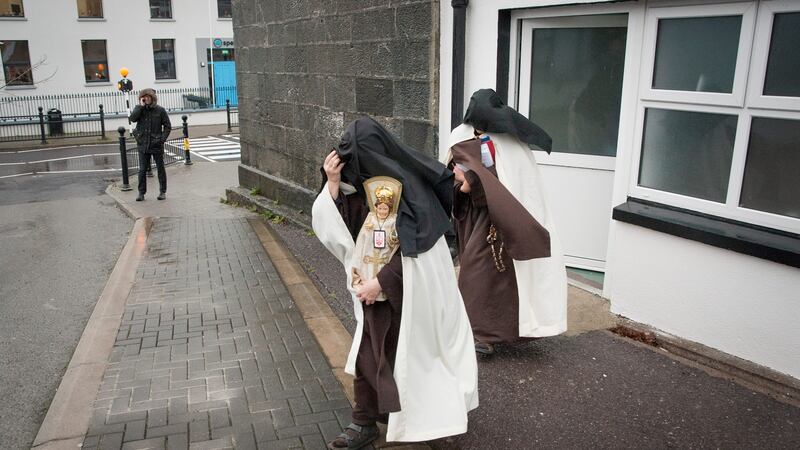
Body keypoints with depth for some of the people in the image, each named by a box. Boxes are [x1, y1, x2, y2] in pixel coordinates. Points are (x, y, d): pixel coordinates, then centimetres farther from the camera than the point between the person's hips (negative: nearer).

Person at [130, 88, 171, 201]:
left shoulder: (160, 110, -2)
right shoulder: (139, 109, 4)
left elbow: (168, 126, 1)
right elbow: (132, 118, -15)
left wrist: (162, 139, -9)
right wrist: (141, 106, -16)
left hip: (156, 145, -1)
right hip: (143, 145, 2)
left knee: (160, 169, 9)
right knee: (142, 170, 3)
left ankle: (162, 192, 19)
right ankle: (141, 192, 11)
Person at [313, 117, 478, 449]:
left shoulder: (411, 188, -18)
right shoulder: (361, 186, 1)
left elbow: (413, 248, -19)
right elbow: (333, 226, 0)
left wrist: (380, 281, -17)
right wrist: (332, 184, -12)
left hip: (408, 290, -5)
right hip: (374, 289, 6)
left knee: (407, 354, 9)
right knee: (367, 355, 9)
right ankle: (365, 422, 23)